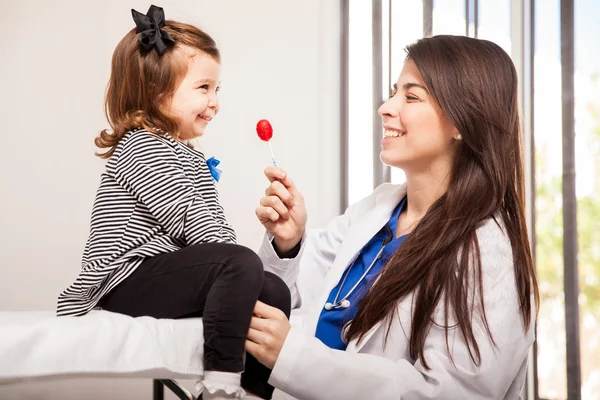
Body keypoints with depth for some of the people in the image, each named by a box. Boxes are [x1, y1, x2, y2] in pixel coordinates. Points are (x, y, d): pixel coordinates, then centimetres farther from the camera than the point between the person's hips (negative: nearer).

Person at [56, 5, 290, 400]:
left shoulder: (190, 157, 22)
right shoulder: (143, 149, -9)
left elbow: (212, 227, 15)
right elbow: (190, 223, -16)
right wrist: (239, 263, -7)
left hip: (165, 275, 10)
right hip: (128, 281, -10)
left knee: (273, 291, 0)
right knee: (242, 264, -28)